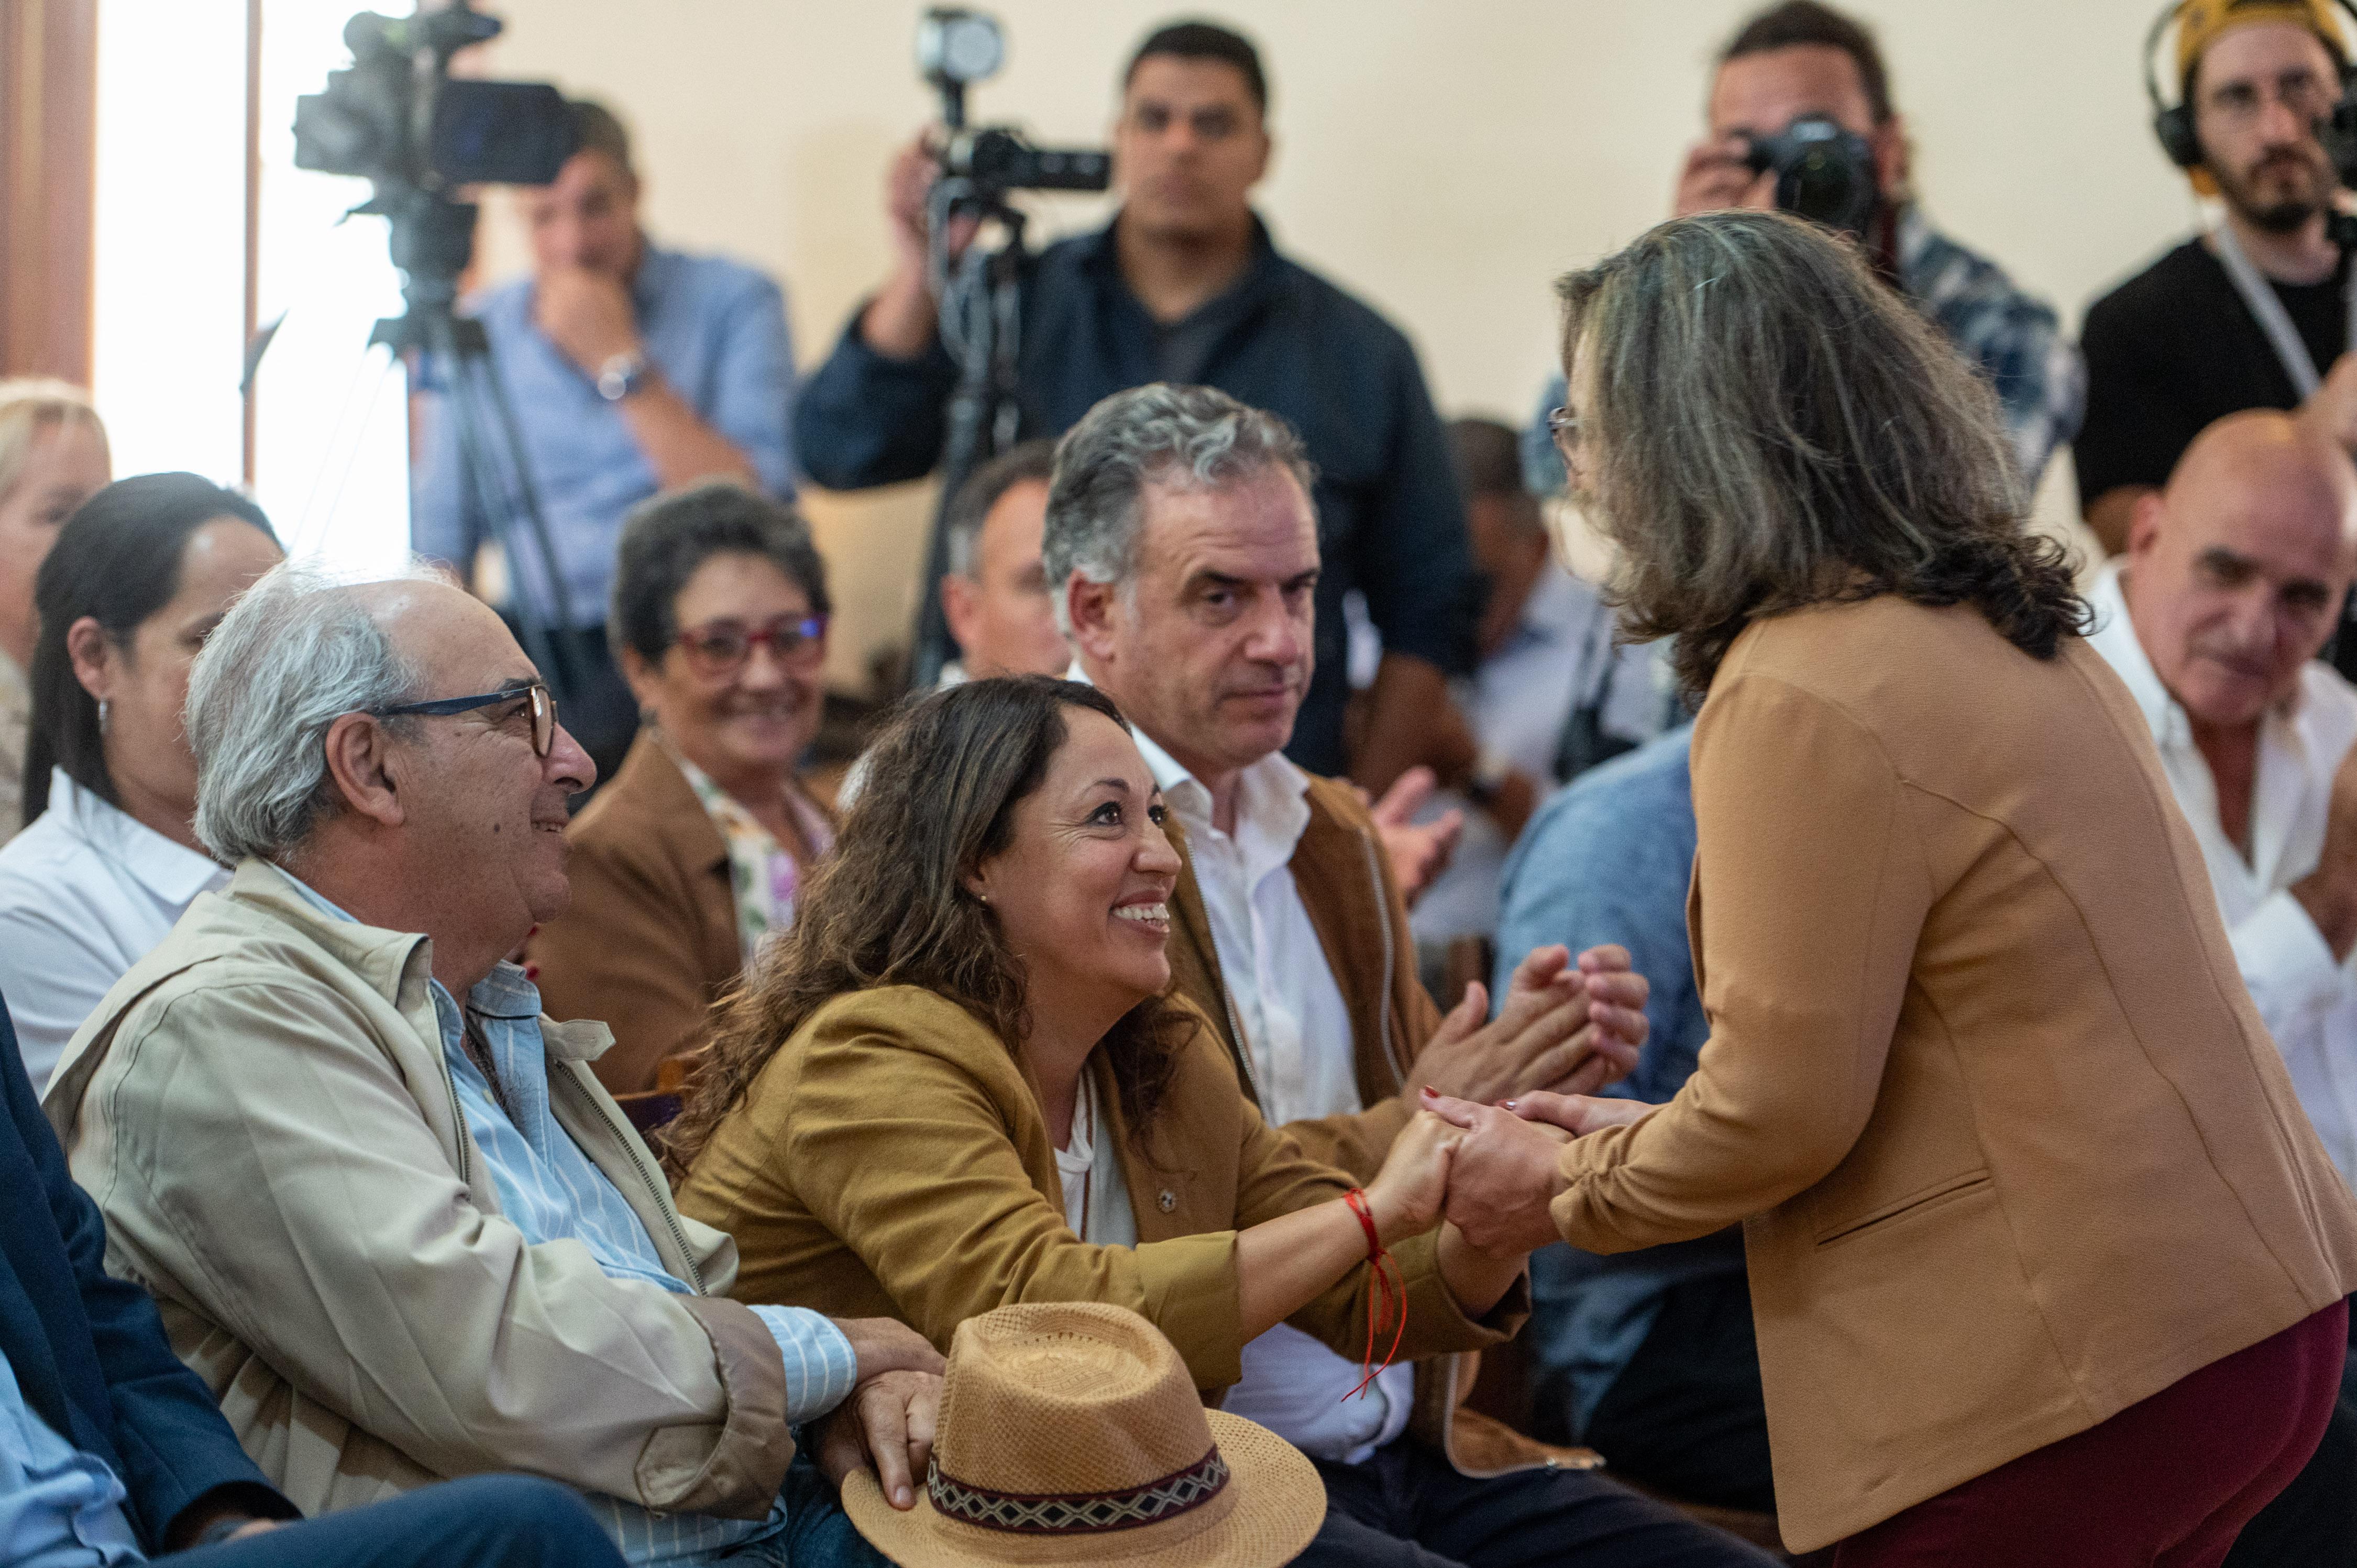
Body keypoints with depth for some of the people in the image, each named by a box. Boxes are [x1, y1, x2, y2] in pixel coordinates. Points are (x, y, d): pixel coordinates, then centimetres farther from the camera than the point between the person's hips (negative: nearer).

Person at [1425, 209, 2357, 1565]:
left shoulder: (1800, 697, -18)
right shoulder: (1996, 624, 10)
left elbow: (1782, 1112, -16)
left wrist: (1563, 1191, 1)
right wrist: (1659, 1135, 16)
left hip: (2079, 1369, -9)